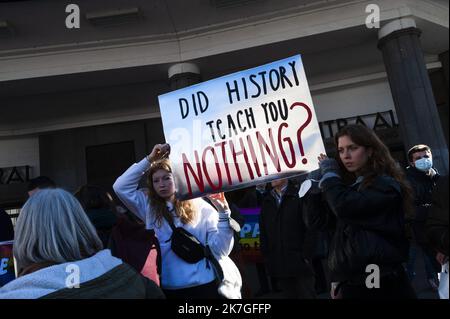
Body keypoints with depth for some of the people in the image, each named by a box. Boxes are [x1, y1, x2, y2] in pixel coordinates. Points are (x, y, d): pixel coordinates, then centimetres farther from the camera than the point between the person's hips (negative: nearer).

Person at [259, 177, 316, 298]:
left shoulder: (299, 196, -4)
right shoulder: (267, 201, 12)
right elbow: (263, 233, 14)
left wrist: (307, 256, -11)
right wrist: (267, 258, 8)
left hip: (301, 264, -4)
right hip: (279, 267, 5)